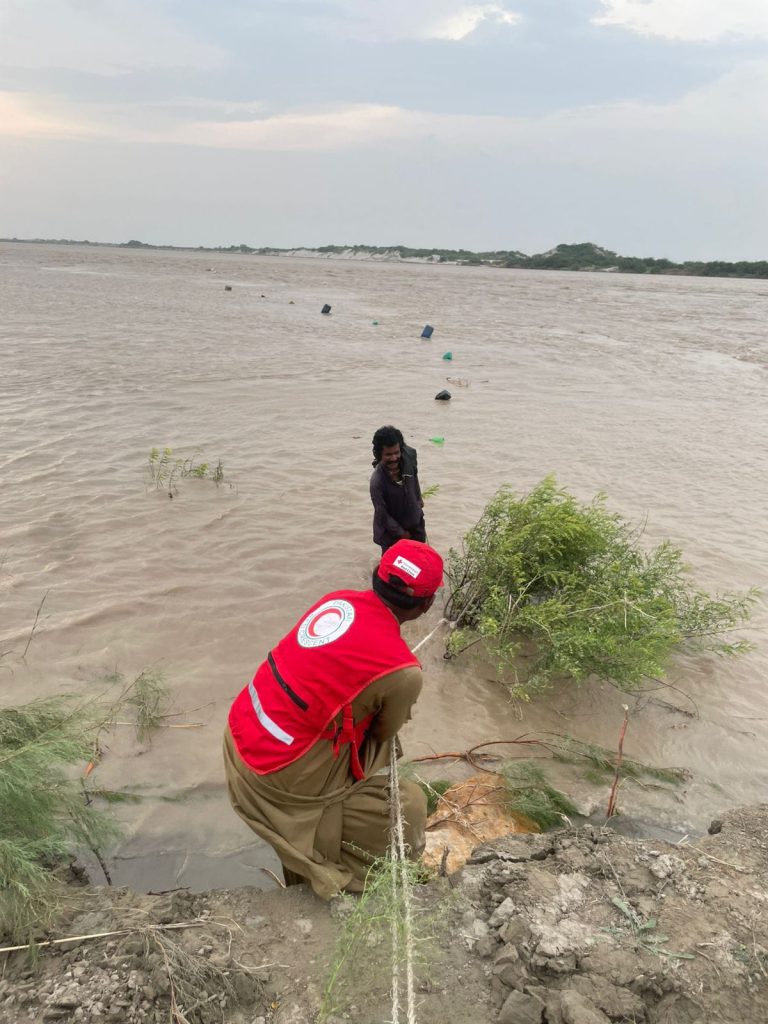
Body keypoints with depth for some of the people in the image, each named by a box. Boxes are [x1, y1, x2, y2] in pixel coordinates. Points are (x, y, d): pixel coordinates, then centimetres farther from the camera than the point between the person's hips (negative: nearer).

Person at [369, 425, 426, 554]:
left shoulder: (409, 455, -22)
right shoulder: (377, 480, -36)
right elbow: (382, 514, -25)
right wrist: (401, 533, -14)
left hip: (415, 520, 6)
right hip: (390, 529, -6)